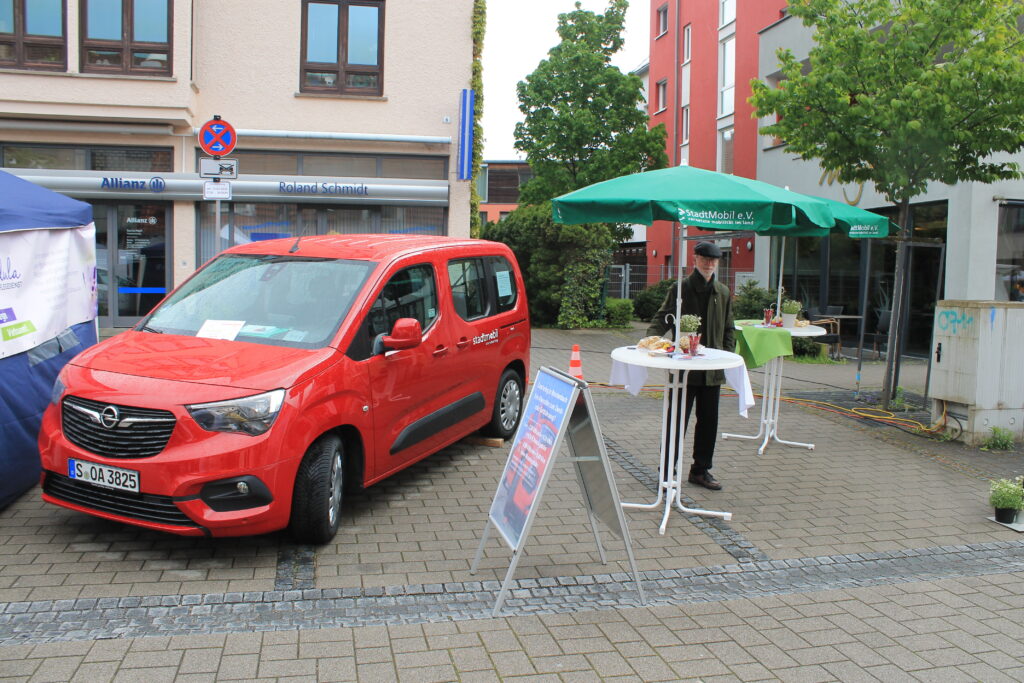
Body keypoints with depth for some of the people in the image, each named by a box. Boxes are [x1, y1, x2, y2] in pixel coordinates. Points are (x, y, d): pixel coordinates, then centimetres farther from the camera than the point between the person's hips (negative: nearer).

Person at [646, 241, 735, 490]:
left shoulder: (723, 293, 11)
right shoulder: (681, 289, -4)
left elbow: (728, 329, 17)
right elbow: (662, 319, -9)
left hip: (712, 369, 5)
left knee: (708, 421, 12)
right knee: (677, 420, 0)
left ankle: (701, 470, 26)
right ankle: (668, 471, 10)